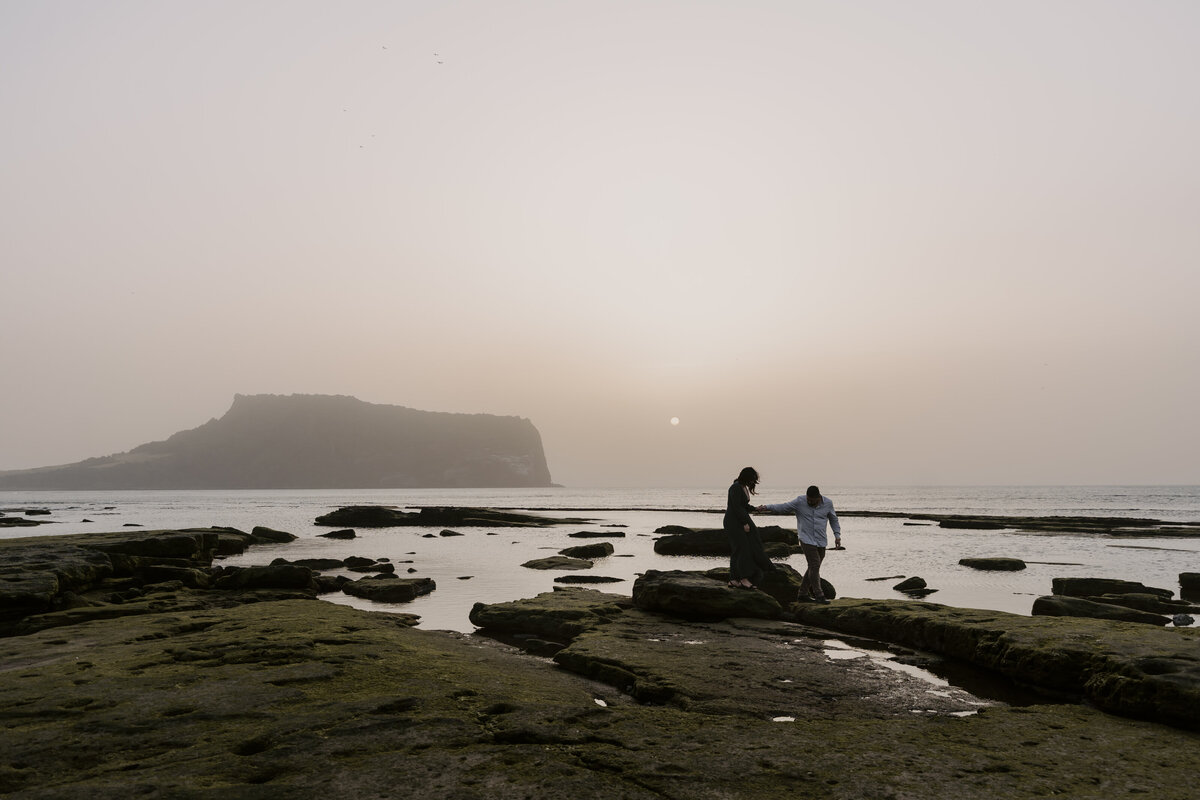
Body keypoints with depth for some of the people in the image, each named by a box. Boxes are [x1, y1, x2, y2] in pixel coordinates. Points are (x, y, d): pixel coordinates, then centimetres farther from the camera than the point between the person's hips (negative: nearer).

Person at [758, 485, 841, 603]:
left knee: (813, 567, 9)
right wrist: (767, 507, -13)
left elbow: (834, 519, 15)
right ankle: (819, 595, -10)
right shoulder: (800, 501, -7)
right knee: (814, 566, -13)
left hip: (821, 541, 4)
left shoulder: (828, 503, 1)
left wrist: (837, 536, 9)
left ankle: (803, 593, 20)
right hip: (807, 540, -4)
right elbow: (783, 506, -3)